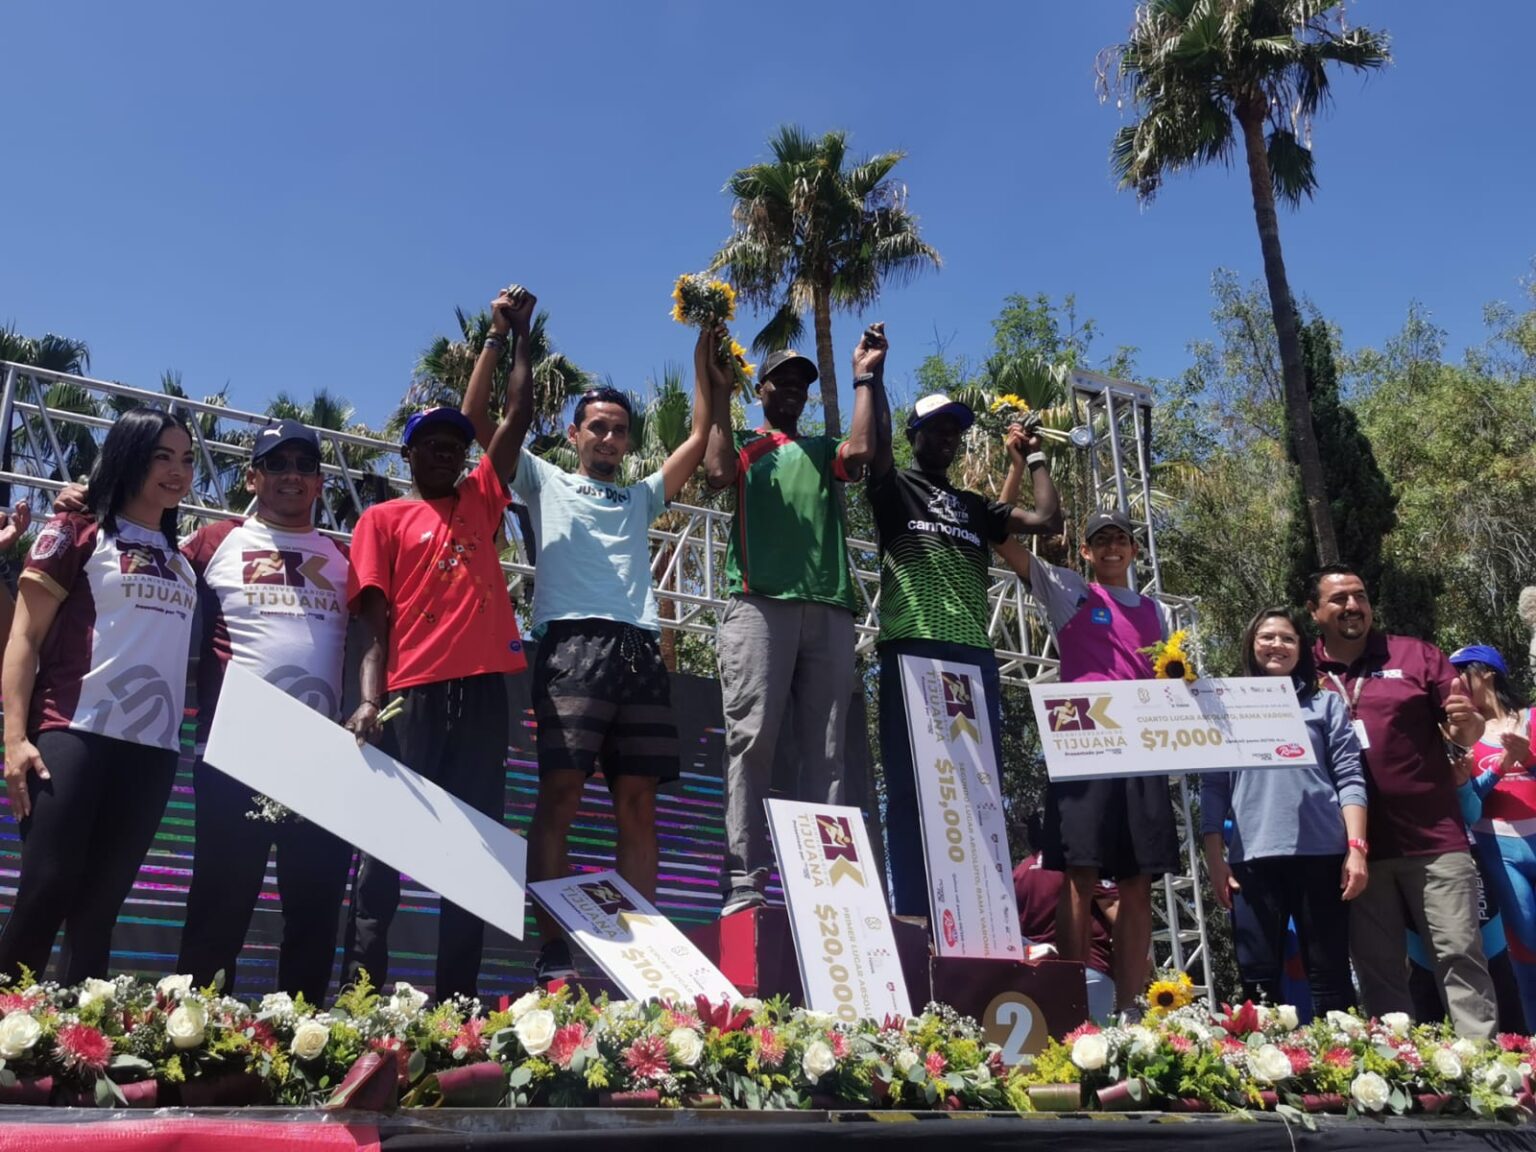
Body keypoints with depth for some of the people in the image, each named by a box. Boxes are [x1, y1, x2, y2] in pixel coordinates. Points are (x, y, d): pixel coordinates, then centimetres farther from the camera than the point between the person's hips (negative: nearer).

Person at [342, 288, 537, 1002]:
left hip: (482, 690, 3)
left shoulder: (482, 502, 20)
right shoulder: (383, 519, 11)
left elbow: (518, 414, 19)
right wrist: (369, 700, -11)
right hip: (411, 693, -3)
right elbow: (375, 620, 1)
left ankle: (456, 1000, 8)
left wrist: (519, 334, 23)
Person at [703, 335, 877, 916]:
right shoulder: (742, 444, 20)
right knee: (751, 740, -12)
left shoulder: (825, 451, 26)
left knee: (826, 752, -3)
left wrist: (865, 378, 11)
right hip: (758, 602, -3)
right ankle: (745, 885, -14)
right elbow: (717, 473, -2)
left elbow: (862, 451, 4)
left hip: (829, 608, 3)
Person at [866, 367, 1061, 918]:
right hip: (913, 651, -5)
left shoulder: (973, 506, 26)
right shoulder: (895, 488, 12)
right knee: (913, 789, -8)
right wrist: (872, 377, -6)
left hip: (976, 655, 6)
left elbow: (1048, 519, 19)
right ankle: (913, 918, -7)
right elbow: (877, 440, -9)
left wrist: (1034, 457, 26)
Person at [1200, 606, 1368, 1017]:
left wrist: (1356, 846, -6)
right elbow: (1213, 788, 8)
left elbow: (1350, 779, 5)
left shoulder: (1325, 704, 13)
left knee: (1330, 976, 4)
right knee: (1258, 978, 2)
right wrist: (1215, 859, 0)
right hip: (1253, 858, 1)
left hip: (1321, 854, 0)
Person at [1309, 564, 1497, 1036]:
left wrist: (1467, 722, -18)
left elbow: (1467, 734, 5)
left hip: (1433, 838, -1)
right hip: (1355, 848, 1)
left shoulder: (1415, 655, 4)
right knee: (1376, 968, 9)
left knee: (1459, 953, 1)